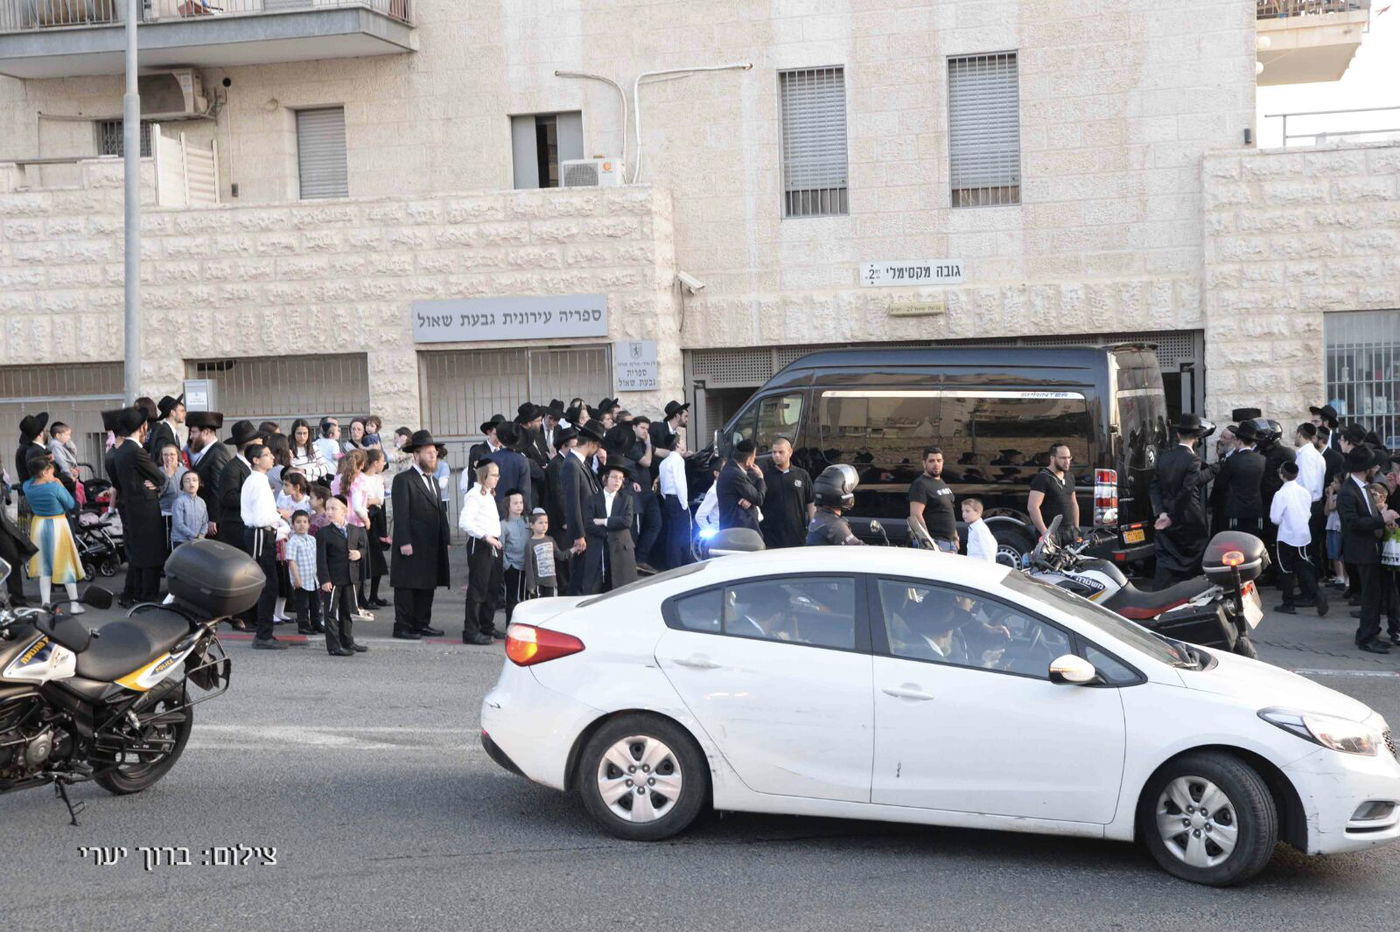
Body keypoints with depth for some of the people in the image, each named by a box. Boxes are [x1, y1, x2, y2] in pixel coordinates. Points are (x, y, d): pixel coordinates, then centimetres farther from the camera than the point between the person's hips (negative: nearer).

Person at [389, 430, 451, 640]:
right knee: (407, 587, -2)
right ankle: (403, 626, 2)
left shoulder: (433, 480, 20)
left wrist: (444, 539, 13)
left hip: (431, 545, 8)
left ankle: (422, 624, 19)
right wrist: (404, 542, -20)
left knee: (427, 586, 11)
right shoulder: (403, 480, -7)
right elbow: (400, 514, -14)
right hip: (411, 545, -8)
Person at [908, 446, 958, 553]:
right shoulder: (920, 485, -9)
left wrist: (955, 537, 20)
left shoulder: (942, 483, 20)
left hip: (950, 543, 9)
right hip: (935, 543, -9)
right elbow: (915, 516, -19)